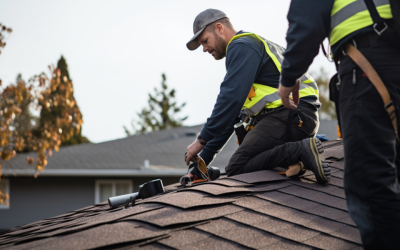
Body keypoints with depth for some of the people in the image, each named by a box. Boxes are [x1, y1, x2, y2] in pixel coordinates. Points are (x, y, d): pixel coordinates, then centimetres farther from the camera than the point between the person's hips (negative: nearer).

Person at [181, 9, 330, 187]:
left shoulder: (242, 47, -3)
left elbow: (231, 99, -17)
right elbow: (229, 115, 29)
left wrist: (202, 140, -11)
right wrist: (202, 161, 25)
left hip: (290, 114, -10)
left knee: (236, 169, -16)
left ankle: (301, 151, -26)